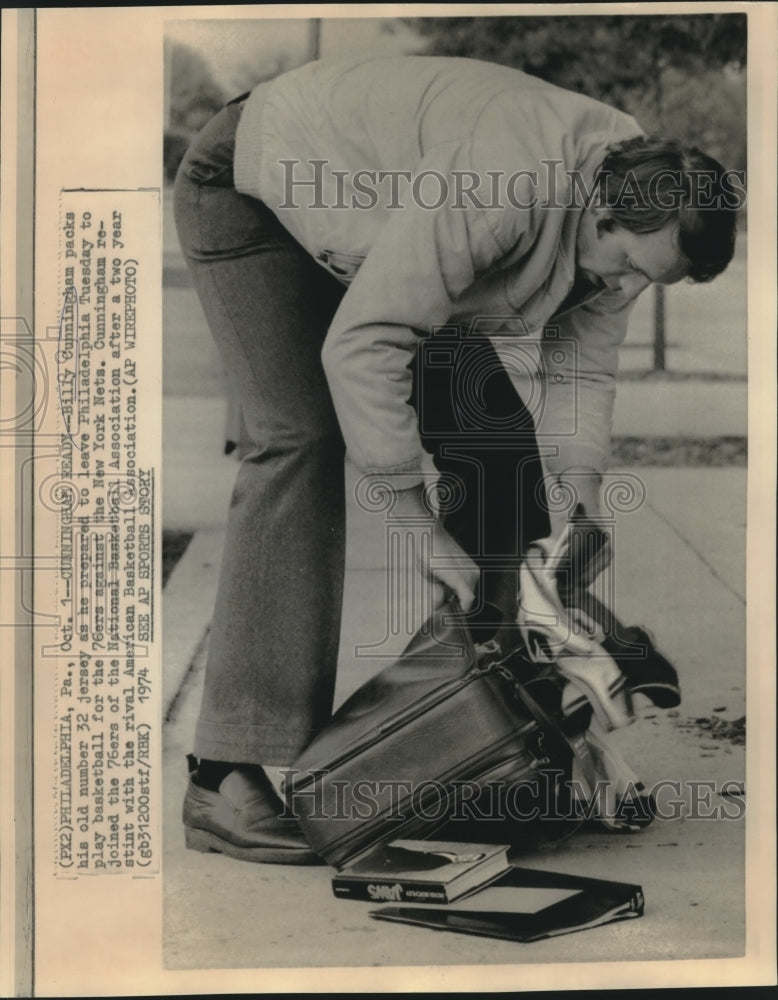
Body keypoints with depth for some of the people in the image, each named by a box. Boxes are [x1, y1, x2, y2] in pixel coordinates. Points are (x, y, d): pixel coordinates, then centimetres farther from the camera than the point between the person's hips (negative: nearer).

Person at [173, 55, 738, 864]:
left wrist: (581, 503, -19)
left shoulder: (638, 193, -13)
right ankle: (225, 781, -23)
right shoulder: (499, 190, -40)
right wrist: (415, 524, -36)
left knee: (502, 446, -2)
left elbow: (582, 359, -6)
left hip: (368, 224, 8)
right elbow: (361, 343, -38)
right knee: (302, 440, -24)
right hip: (253, 189, -8)